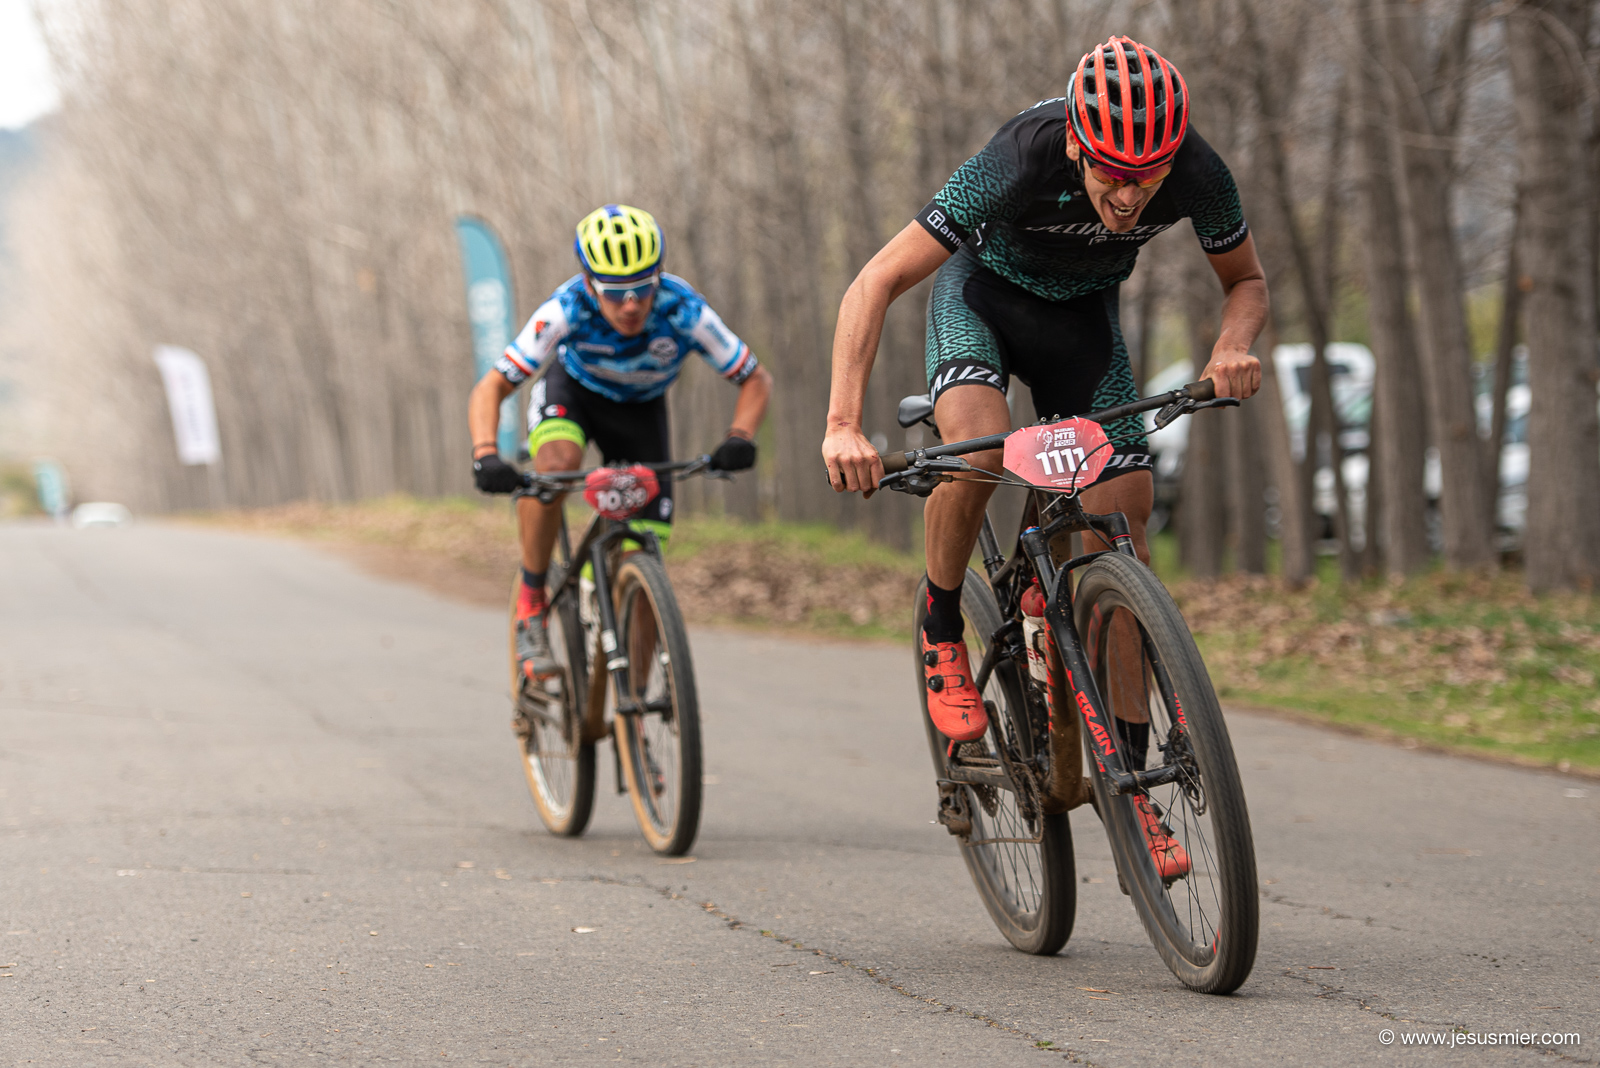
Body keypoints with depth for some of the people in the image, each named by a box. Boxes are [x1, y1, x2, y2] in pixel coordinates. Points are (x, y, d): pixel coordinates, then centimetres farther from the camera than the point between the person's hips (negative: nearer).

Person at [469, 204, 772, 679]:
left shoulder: (686, 314, -34)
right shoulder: (567, 310, -36)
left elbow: (756, 379, -21)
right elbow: (490, 389, -33)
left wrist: (740, 438, -40)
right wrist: (485, 455, -51)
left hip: (640, 409, 2)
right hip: (572, 389, -2)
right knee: (554, 464, -37)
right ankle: (531, 605, -19)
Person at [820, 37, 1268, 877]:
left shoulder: (1199, 176, -28)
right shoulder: (1020, 163, -38)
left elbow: (1246, 280, -7)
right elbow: (875, 285, -34)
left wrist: (1233, 348, -30)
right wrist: (843, 424, -44)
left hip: (1082, 315, 3)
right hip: (983, 288, -3)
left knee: (1123, 529, -9)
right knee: (978, 442, -34)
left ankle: (1129, 780, -2)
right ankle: (941, 632, -7)